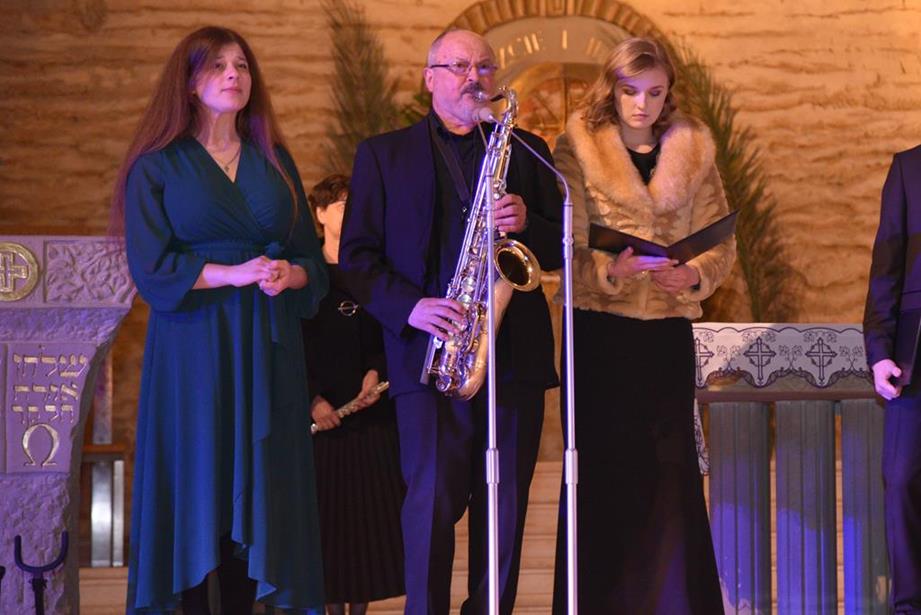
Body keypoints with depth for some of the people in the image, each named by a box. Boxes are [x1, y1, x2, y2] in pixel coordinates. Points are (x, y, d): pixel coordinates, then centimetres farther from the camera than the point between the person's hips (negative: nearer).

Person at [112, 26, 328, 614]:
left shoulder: (275, 162, 15)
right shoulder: (158, 166, 3)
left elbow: (311, 258, 13)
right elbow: (151, 267, -6)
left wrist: (289, 274, -9)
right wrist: (233, 273, -16)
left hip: (267, 345, 3)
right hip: (194, 346, -3)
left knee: (257, 486, -1)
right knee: (197, 483, -5)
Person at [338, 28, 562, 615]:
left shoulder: (525, 151, 17)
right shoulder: (383, 154, 10)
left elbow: (564, 247, 13)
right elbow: (357, 255, 4)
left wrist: (528, 224, -9)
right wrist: (408, 306, -12)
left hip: (515, 354, 3)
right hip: (431, 354, -2)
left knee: (506, 508, 2)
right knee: (433, 501, -10)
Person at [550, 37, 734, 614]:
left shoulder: (693, 150, 9)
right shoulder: (578, 148, 1)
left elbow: (722, 242, 7)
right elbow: (566, 248, -5)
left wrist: (692, 275, -13)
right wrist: (613, 269, -24)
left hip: (668, 331, 2)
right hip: (600, 333, -2)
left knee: (670, 472, 0)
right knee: (605, 474, -3)